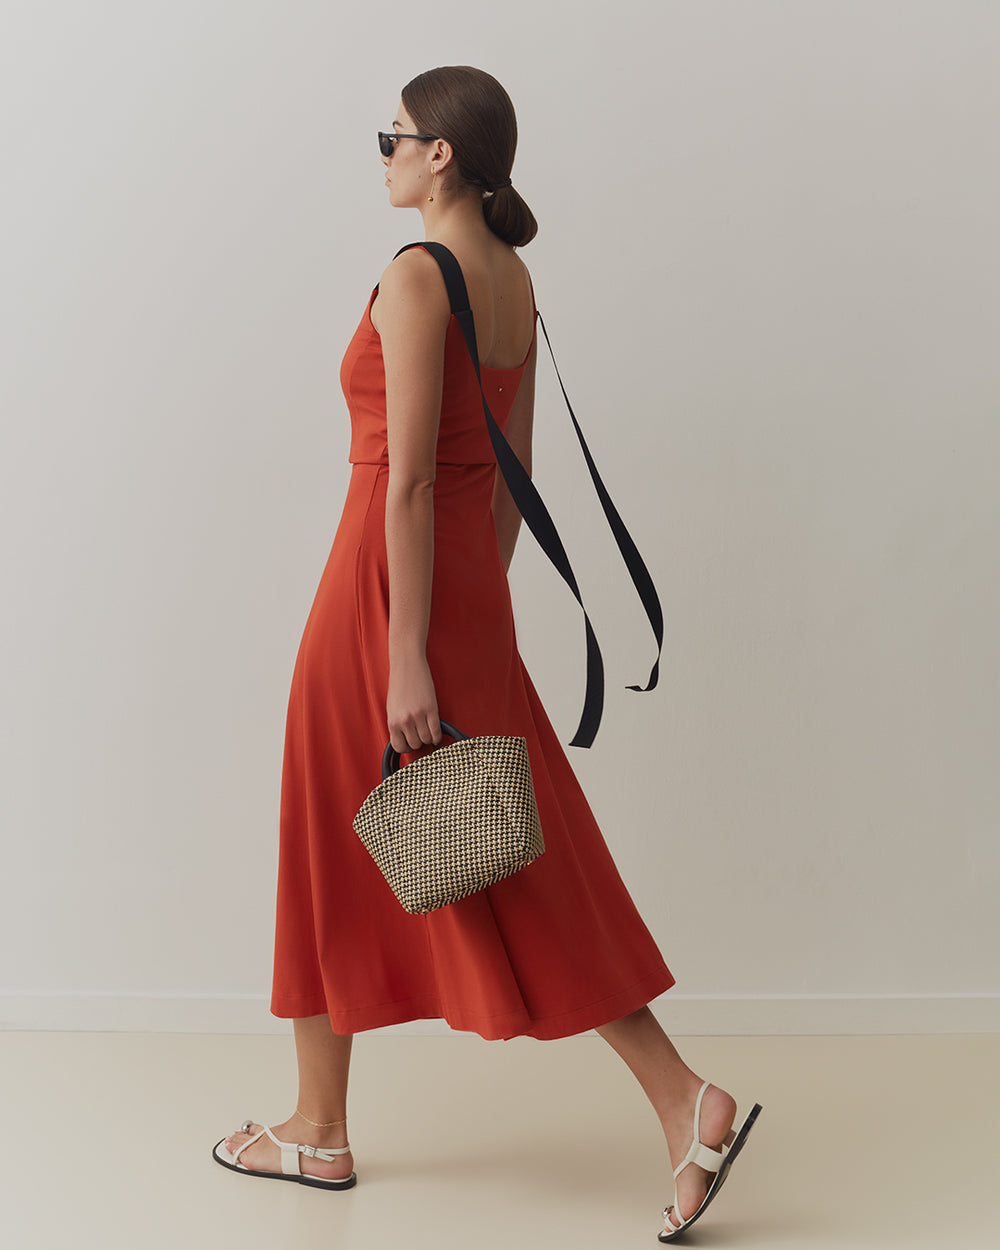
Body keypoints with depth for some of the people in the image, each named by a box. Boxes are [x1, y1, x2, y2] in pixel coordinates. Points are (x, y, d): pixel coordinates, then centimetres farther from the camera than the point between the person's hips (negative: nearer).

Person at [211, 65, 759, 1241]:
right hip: (470, 577, 8)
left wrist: (407, 659, -20)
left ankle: (320, 1131, 23)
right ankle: (684, 1101, 6)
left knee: (339, 848, 8)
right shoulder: (513, 280, 11)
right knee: (513, 857, 10)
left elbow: (408, 480, -19)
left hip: (391, 582, -8)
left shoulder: (417, 278, -15)